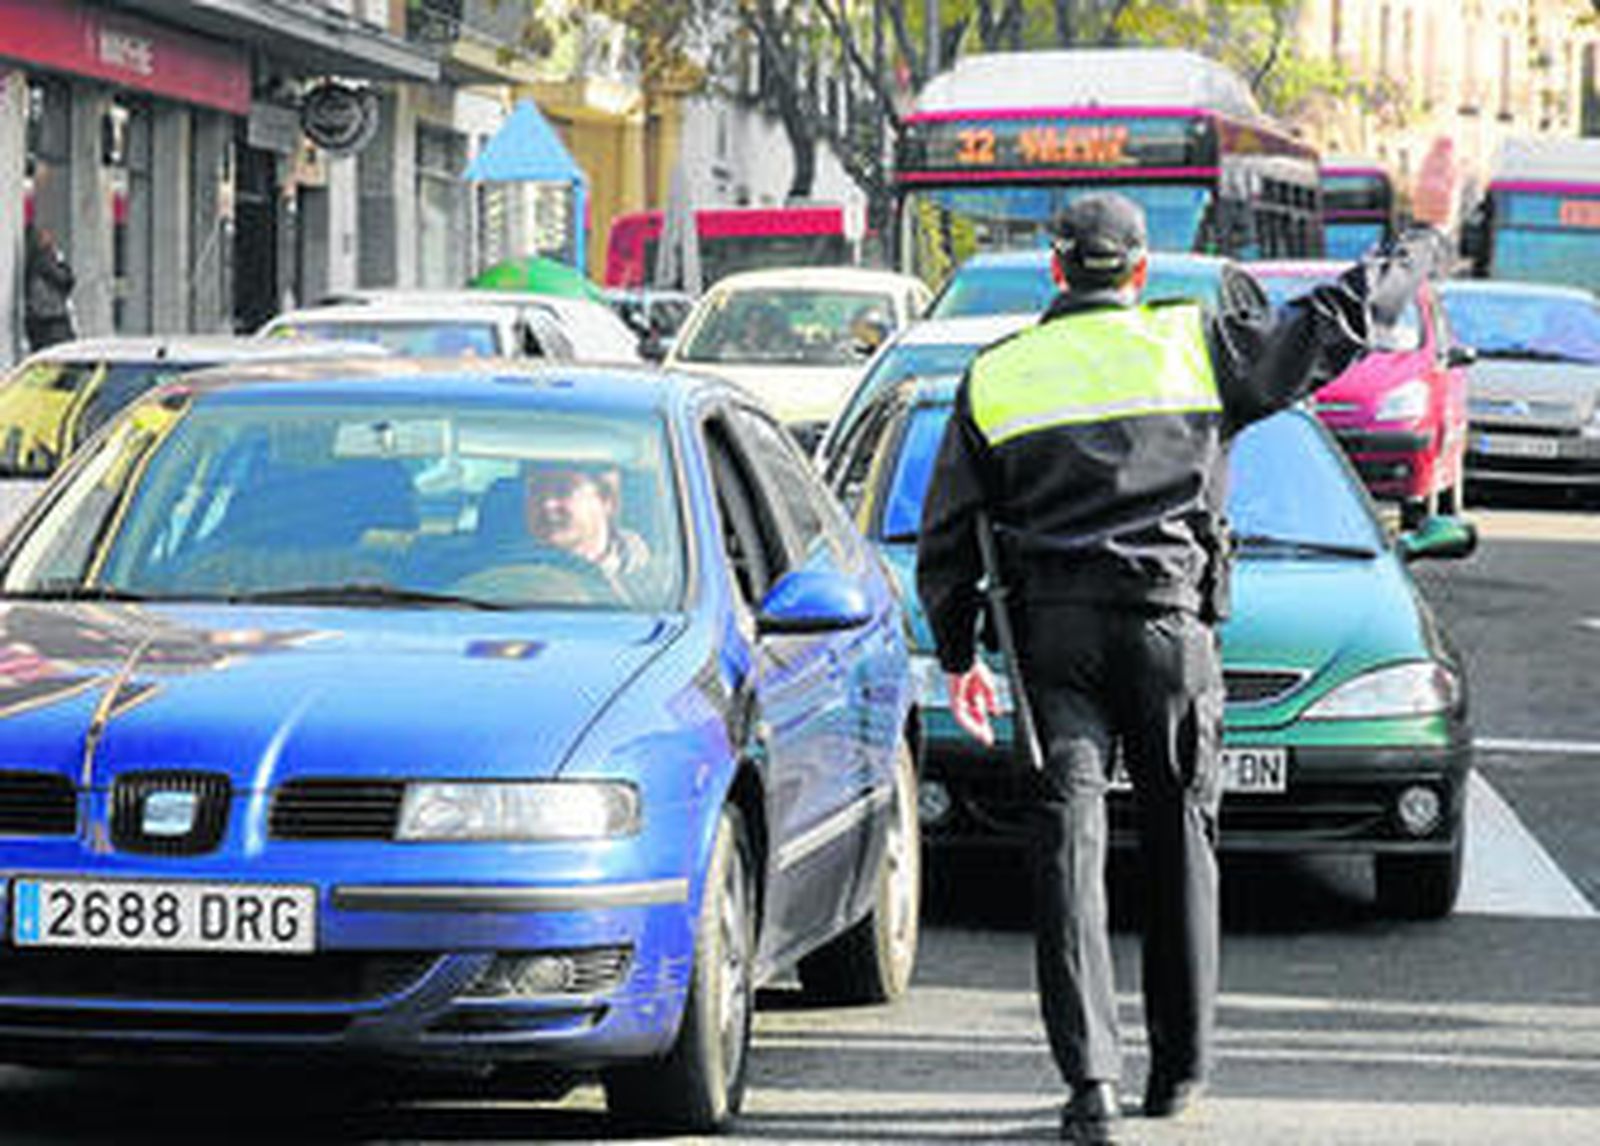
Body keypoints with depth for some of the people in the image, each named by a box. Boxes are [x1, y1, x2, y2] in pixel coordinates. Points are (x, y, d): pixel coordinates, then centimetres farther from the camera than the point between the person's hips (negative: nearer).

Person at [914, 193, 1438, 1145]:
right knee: (1181, 836, 11)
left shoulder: (995, 377, 9)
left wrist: (958, 658, 18)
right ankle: (1181, 1068, 18)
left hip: (1053, 627, 0)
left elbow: (948, 539, 10)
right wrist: (1410, 267, 31)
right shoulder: (1192, 345, 5)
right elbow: (1323, 334, 13)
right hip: (1167, 615, 0)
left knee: (1071, 839, -4)